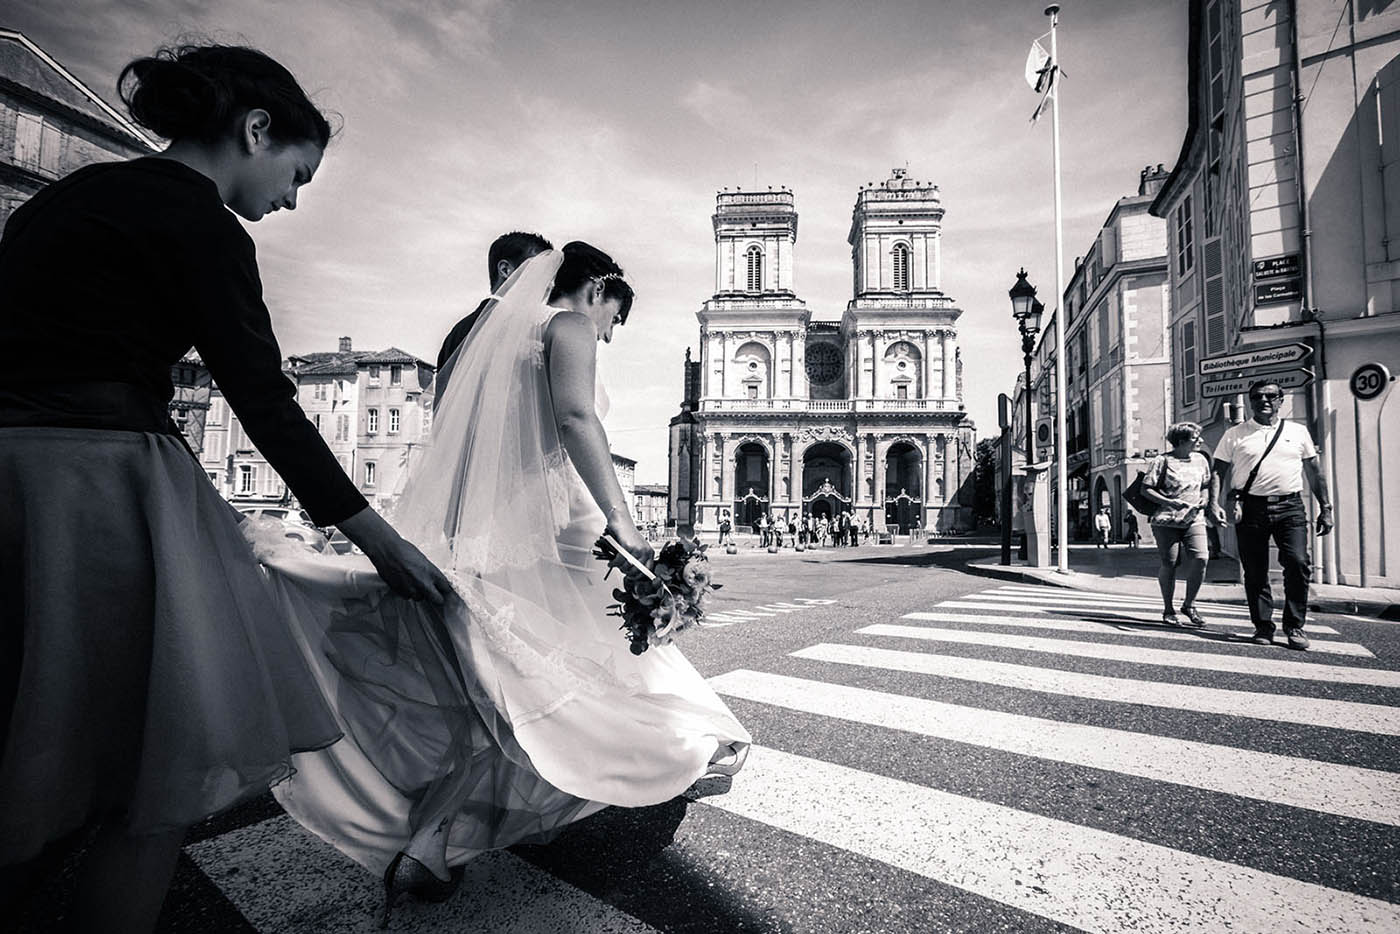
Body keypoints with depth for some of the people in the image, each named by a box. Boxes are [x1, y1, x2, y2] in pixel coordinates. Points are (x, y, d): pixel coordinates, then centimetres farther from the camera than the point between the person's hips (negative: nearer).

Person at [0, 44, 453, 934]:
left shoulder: (76, 192, 18)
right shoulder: (199, 224, -8)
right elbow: (264, 399, -11)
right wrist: (380, 540, -6)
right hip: (101, 486, -9)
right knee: (159, 775, 3)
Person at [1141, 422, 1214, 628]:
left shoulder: (1200, 460, 13)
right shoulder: (1163, 461, -4)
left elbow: (1205, 486, 22)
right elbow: (1146, 489, -5)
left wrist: (1204, 500, 1)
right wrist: (1169, 502, -17)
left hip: (1194, 520, 4)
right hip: (1166, 520, -4)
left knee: (1201, 558, -13)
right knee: (1169, 564, -1)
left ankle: (1189, 604, 7)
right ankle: (1168, 610, 16)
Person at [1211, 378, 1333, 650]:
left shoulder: (1298, 432, 13)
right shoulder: (1234, 435, 7)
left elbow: (1314, 472, 16)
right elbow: (1219, 472, 5)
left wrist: (1325, 508, 12)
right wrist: (1215, 503, -9)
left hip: (1290, 507, 1)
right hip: (1250, 508, -1)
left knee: (1298, 563, -11)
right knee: (1255, 572, 3)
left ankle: (1294, 626, 4)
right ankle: (1263, 626, 14)